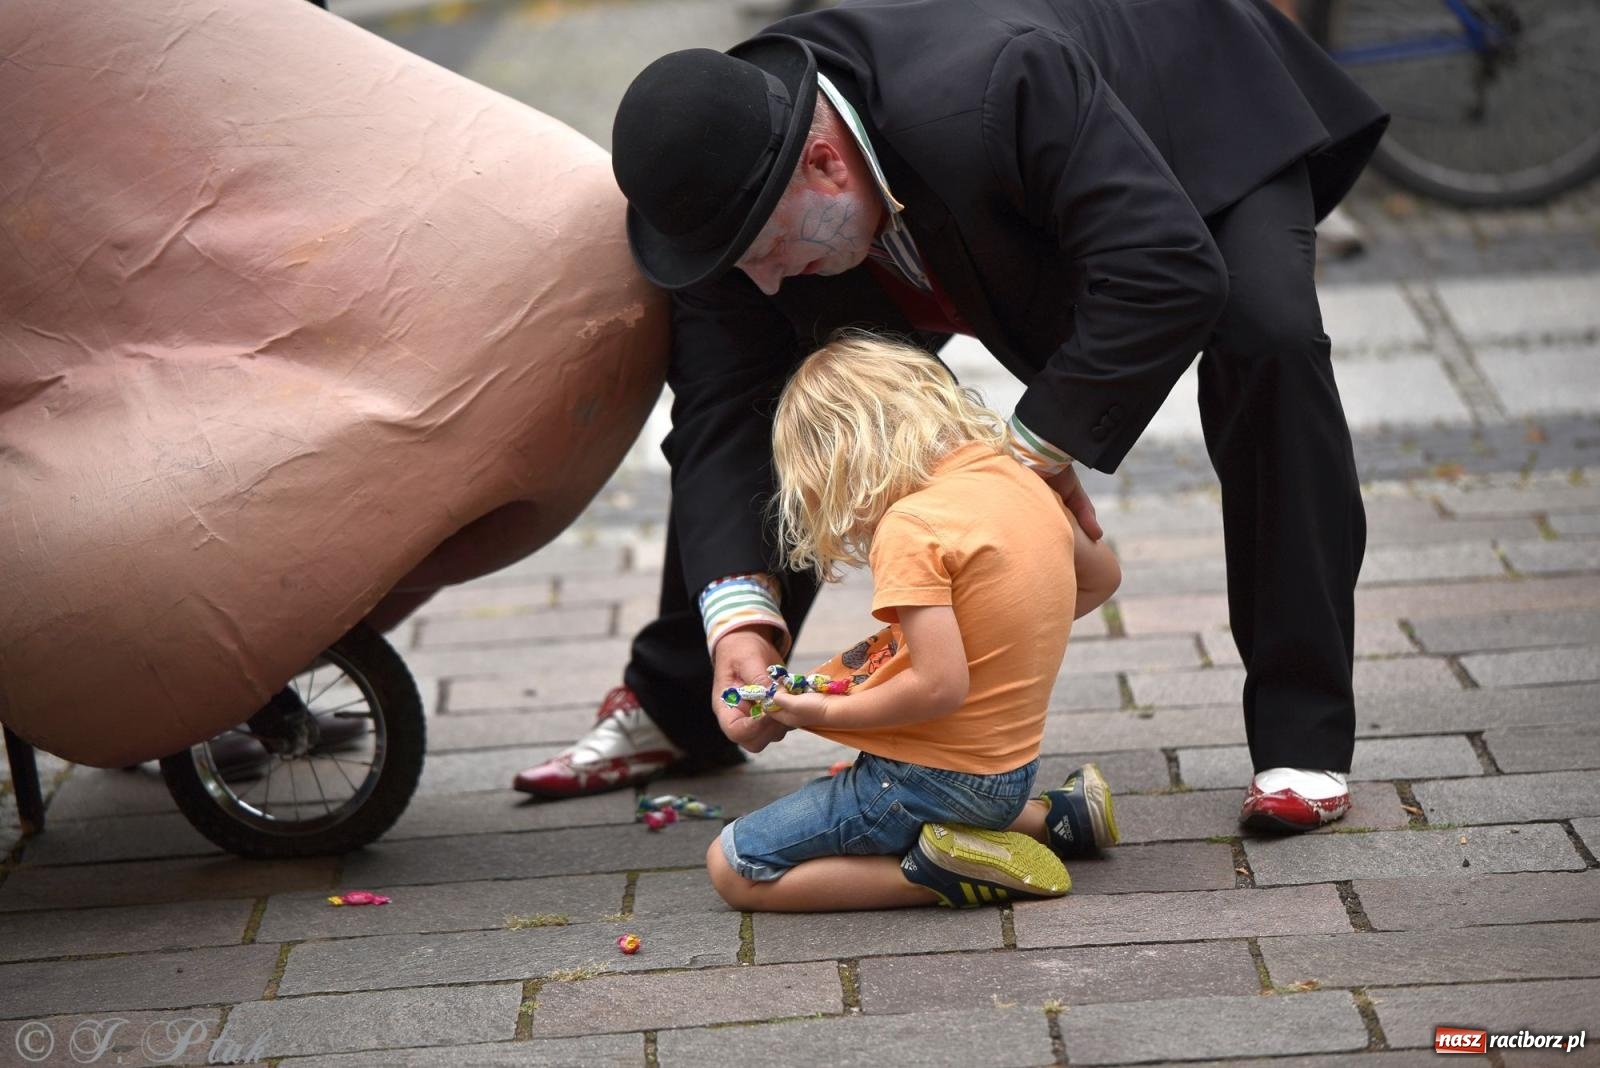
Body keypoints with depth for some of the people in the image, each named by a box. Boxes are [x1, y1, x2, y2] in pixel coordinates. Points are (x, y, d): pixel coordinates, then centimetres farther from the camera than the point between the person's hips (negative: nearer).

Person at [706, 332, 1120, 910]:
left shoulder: (910, 527, -21)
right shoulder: (1019, 478, 4)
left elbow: (940, 687, -27)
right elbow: (1101, 577, 21)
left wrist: (827, 710, -13)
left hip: (934, 775, -8)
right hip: (1009, 767, 8)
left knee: (731, 869, -2)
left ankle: (937, 874, -12)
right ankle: (1052, 819, 15)